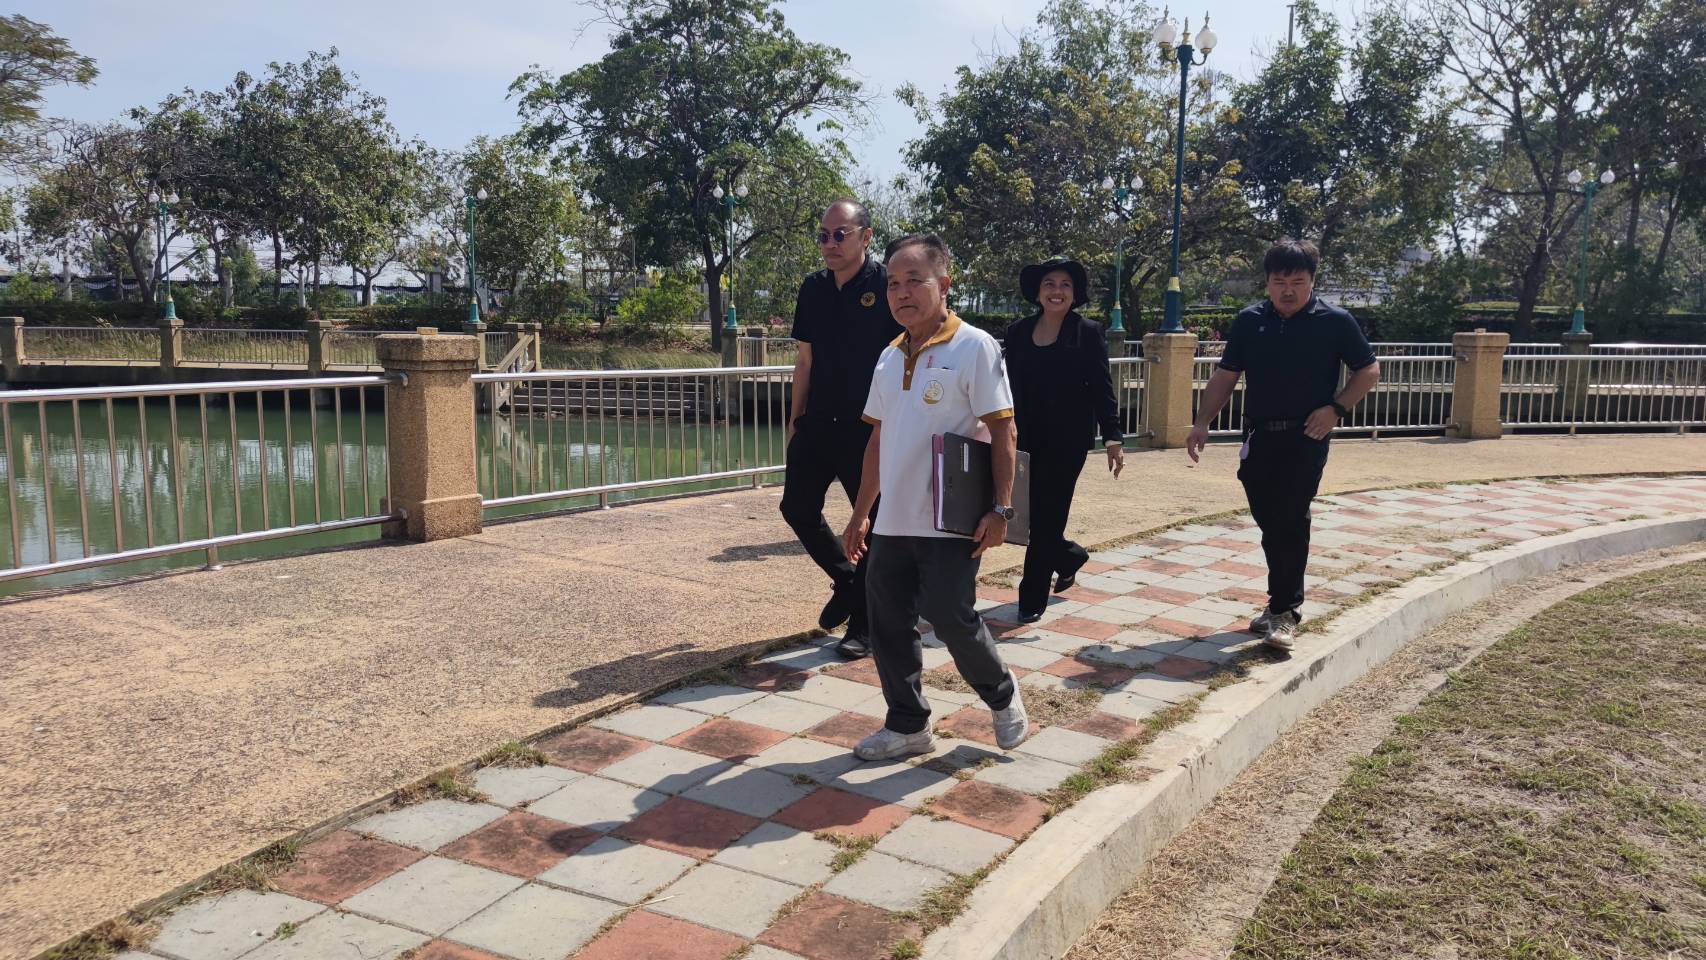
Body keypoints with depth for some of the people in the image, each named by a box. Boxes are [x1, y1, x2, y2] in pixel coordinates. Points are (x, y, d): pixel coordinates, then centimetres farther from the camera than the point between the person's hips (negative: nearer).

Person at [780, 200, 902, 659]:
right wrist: (795, 419, 13)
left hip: (869, 429, -6)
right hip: (817, 425, 6)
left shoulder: (887, 286, -9)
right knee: (798, 508, 9)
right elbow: (806, 360, 14)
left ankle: (864, 623, 17)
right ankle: (847, 579, 32)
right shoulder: (813, 289, 8)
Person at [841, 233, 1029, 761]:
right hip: (893, 520, 7)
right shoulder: (890, 357, 11)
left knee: (950, 617, -6)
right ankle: (908, 725, 24)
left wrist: (1001, 508, -17)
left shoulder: (973, 347, -8)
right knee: (887, 625, 8)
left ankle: (1003, 696, 23)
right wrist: (861, 513, 17)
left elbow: (1002, 430, -11)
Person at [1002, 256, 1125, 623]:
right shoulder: (1018, 332, 7)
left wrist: (1113, 438, -10)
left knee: (1046, 516, -1)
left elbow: (1103, 389, -4)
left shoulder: (1088, 332, -2)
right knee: (1028, 513, 6)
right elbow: (1008, 386, 9)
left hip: (1067, 441, -4)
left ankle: (1033, 599, 10)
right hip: (1027, 439, 4)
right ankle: (1070, 557, 36)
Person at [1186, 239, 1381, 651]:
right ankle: (1286, 600, 22)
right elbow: (1225, 377, 9)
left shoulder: (1335, 322, -2)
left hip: (1305, 438, -4)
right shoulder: (1250, 320, 7)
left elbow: (1369, 371, 5)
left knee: (1290, 522, -8)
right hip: (1258, 438, 4)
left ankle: (1284, 610, 0)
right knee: (1269, 522, 9)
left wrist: (1336, 408, -10)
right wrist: (1202, 422, -2)